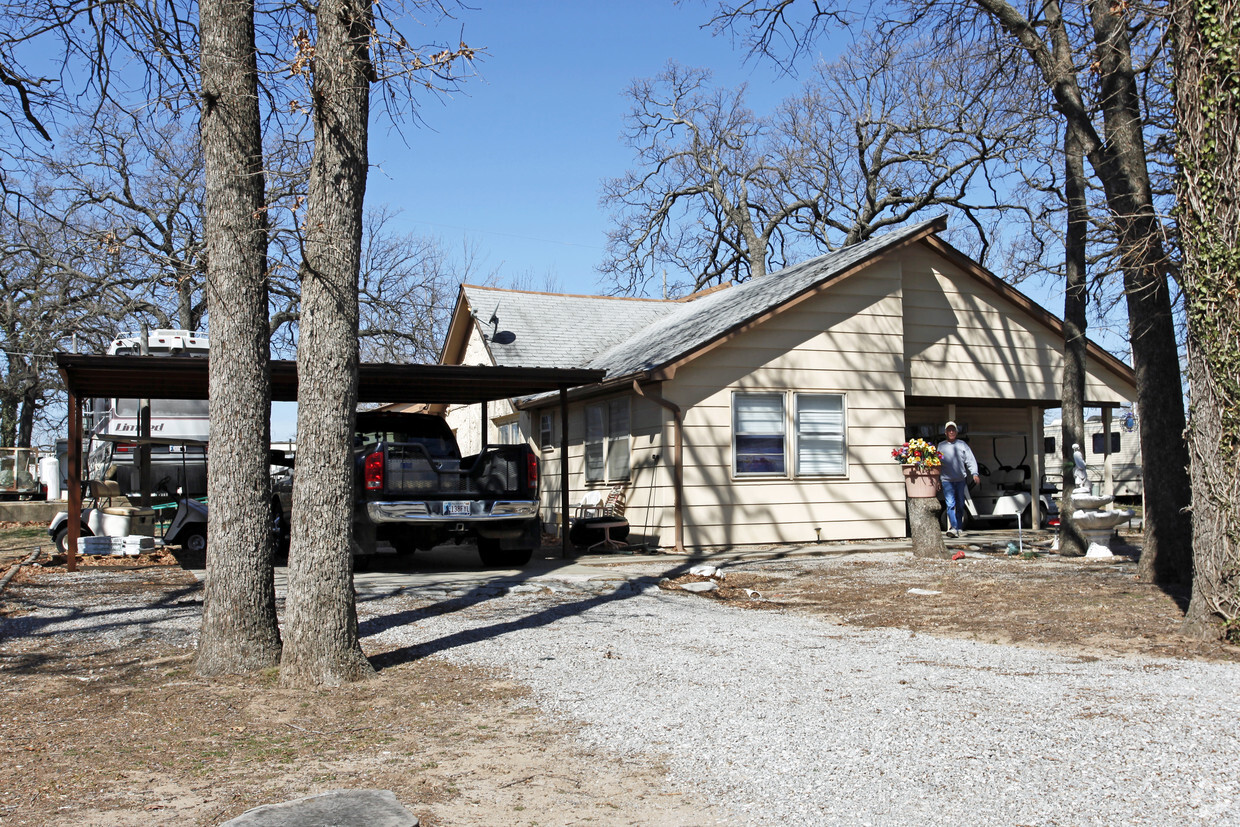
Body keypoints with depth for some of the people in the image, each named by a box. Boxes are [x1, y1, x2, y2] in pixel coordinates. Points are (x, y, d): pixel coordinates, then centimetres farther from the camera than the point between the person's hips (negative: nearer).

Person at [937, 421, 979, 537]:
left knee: (960, 506, 8)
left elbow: (970, 460, 5)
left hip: (961, 480, 2)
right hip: (947, 480, -2)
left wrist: (974, 473, -10)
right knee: (950, 504, -14)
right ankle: (953, 528, -22)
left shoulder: (962, 445, 9)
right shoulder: (941, 446, 7)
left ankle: (958, 528, 18)